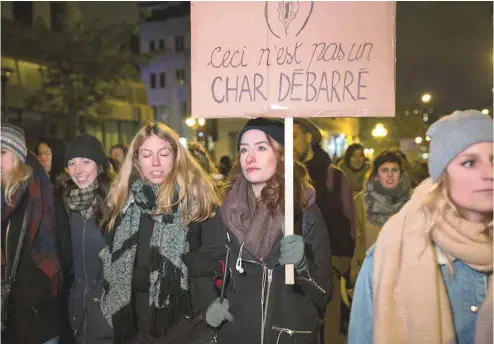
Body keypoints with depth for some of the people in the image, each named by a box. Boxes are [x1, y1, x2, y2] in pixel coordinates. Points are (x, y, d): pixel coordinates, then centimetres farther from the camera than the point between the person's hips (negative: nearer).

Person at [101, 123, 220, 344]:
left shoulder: (196, 196, -8)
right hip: (132, 320, 3)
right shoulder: (124, 198, 2)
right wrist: (112, 312, 2)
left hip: (182, 321, -3)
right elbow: (110, 263, 6)